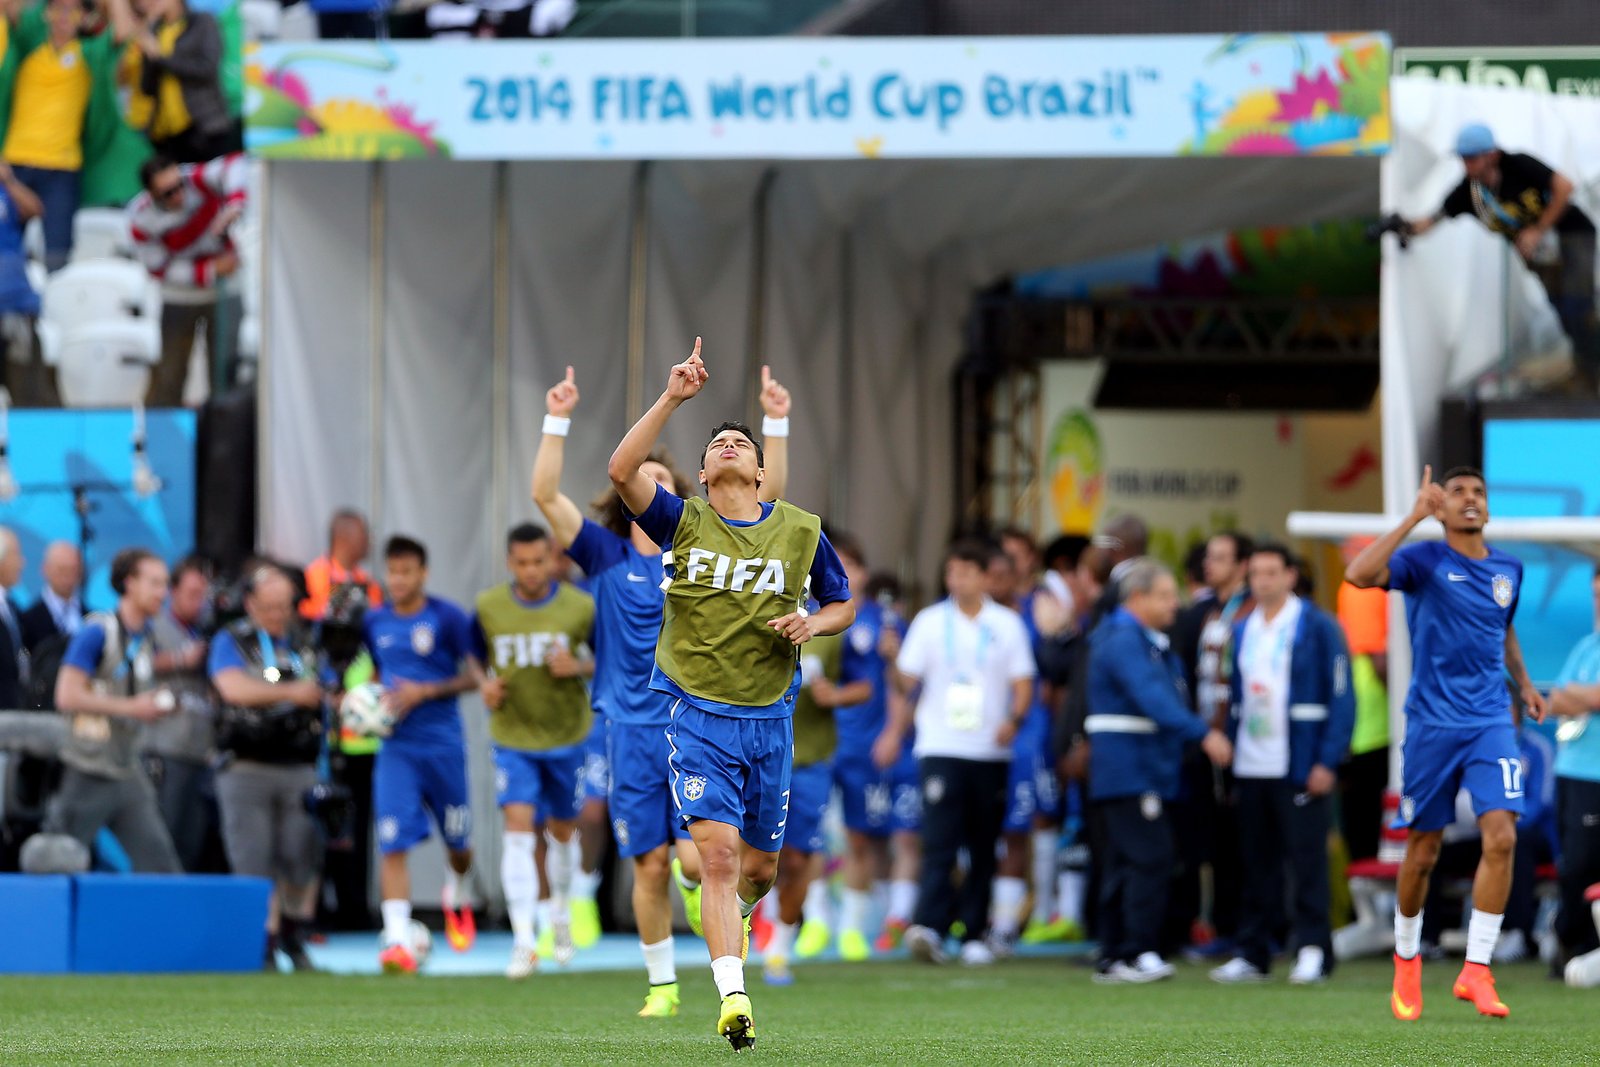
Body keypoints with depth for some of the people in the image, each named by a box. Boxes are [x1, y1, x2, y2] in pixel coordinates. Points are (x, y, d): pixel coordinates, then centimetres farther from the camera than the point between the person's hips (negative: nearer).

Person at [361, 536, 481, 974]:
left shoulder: (448, 618, -5)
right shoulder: (374, 622, 7)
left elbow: (473, 677, -5)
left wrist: (423, 692, -16)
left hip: (443, 742, -2)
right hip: (396, 746, 2)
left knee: (457, 843, 11)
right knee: (394, 845, -13)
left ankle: (456, 897, 44)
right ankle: (397, 939, -18)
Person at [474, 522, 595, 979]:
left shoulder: (580, 607, -8)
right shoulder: (487, 607, -4)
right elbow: (475, 657, 13)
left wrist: (578, 667, -17)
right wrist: (484, 685, -8)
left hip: (567, 736, 1)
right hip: (513, 738, -1)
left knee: (562, 831, 14)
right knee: (518, 826, -15)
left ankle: (559, 913, 41)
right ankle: (524, 939, -18)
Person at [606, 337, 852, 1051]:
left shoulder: (801, 531, 4)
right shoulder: (684, 523, -1)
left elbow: (842, 604, 17)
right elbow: (621, 471, -17)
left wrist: (813, 623, -6)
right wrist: (672, 398, -22)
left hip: (769, 717, 3)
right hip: (697, 713, -3)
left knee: (759, 868, 13)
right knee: (718, 853, -17)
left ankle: (732, 913, 49)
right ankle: (733, 999, -20)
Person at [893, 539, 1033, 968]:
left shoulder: (1007, 624, 7)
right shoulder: (929, 622, 7)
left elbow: (1022, 684, 5)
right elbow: (906, 681, 8)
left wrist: (1014, 719, -14)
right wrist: (897, 730, -2)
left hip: (990, 751, 1)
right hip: (940, 750, -1)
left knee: (983, 848, 5)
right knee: (939, 843, -14)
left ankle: (975, 935, 11)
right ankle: (929, 927, -23)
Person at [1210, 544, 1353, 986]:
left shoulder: (1318, 627, -2)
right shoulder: (1242, 631, 15)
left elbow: (1341, 697, -6)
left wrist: (1327, 762, -13)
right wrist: (1228, 758, 10)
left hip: (1299, 768, -5)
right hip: (1250, 767, 5)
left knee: (1307, 858, -6)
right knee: (1257, 862, 8)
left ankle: (1313, 950, -3)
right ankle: (1253, 953, 12)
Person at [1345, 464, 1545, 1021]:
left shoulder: (1508, 571, 9)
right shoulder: (1425, 561, -6)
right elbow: (1359, 574, -26)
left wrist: (1523, 682, 21)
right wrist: (1414, 517, -27)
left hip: (1491, 721, 3)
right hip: (1432, 723, -3)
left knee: (1501, 836, -15)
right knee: (1423, 850, 5)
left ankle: (1475, 970, -10)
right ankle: (1406, 960, 28)